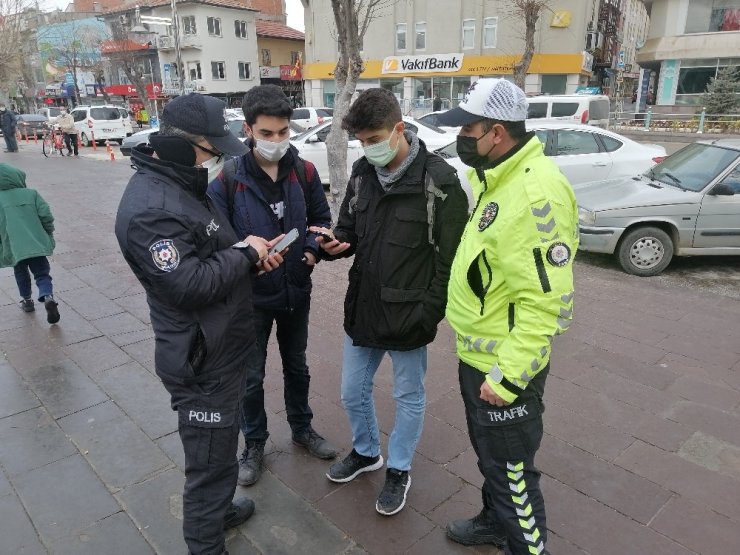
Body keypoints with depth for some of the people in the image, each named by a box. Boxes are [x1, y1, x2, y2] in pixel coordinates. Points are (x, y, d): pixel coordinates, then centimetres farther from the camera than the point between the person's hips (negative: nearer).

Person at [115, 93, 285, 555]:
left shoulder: (183, 185, 9)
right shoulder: (150, 208, -25)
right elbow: (191, 284, -30)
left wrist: (251, 255, 0)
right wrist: (244, 253, -16)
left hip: (218, 351, 11)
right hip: (203, 362, -10)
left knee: (220, 448, 28)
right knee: (211, 460, 6)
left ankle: (218, 511, 50)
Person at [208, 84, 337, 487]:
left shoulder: (304, 172, -7)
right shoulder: (229, 180, -16)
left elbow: (322, 219, 5)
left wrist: (313, 248, -14)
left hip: (296, 291, 3)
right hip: (251, 296, -3)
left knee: (296, 366, 22)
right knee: (251, 376, 13)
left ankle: (302, 428, 44)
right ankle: (254, 445, 35)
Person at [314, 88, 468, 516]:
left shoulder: (439, 180, -15)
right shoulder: (362, 172, 3)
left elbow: (451, 257, -13)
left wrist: (430, 313, -13)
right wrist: (335, 242, -9)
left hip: (408, 316, -5)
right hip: (361, 308, 6)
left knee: (409, 398, 15)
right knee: (353, 392, 20)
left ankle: (399, 470, 38)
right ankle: (366, 452, 47)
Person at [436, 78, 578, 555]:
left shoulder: (536, 193, -25)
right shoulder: (497, 177, 7)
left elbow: (544, 301, -27)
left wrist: (508, 375, -22)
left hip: (505, 366, -10)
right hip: (476, 354, 10)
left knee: (512, 469, 9)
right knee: (489, 454, 27)